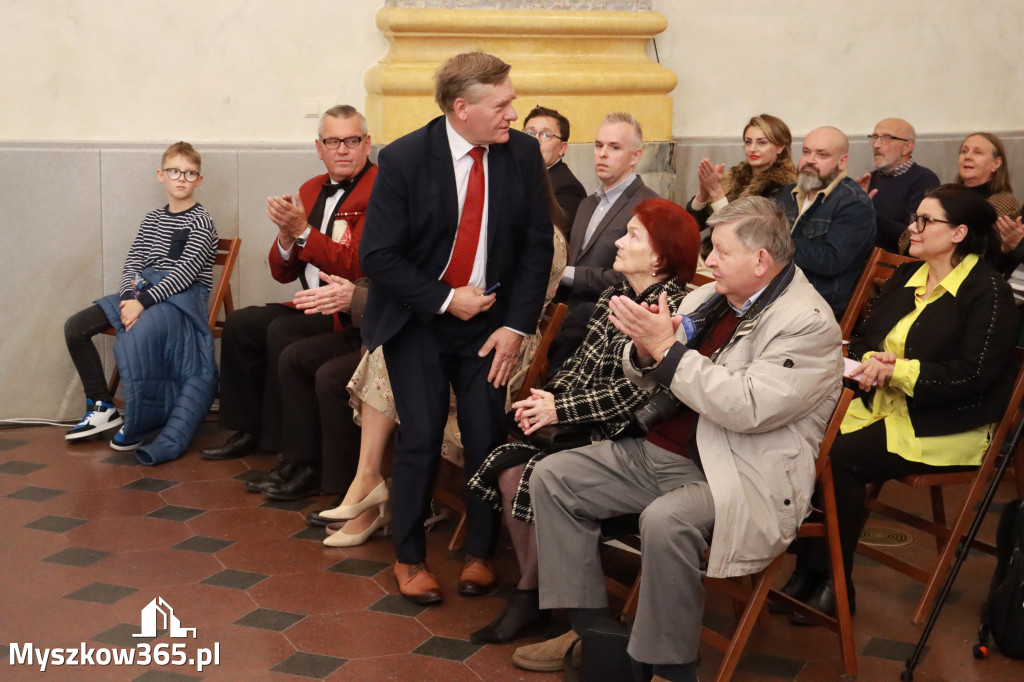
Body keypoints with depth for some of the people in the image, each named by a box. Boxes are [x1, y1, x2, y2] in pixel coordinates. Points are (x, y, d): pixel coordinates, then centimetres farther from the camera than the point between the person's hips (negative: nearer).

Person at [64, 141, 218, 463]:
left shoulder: (200, 221, -4)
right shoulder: (152, 219, 16)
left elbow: (186, 272, -16)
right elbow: (132, 262, 9)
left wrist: (144, 301, -24)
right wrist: (129, 298, -12)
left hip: (184, 296, -7)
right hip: (142, 292, 7)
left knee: (137, 334, -35)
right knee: (75, 327, -6)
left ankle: (139, 424, -18)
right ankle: (102, 407, 3)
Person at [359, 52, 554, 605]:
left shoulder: (522, 153, -6)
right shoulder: (403, 158, -14)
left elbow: (536, 245, 0)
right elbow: (376, 255, -12)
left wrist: (516, 325, -8)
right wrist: (445, 301, -15)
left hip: (490, 317, 2)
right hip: (417, 318, -2)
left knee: (487, 435, -3)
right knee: (421, 437, -5)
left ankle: (480, 554, 18)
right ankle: (409, 559, 15)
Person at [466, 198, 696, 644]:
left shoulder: (674, 309, -14)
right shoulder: (615, 297, 12)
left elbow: (633, 392, -19)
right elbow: (583, 363, 12)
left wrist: (560, 410, -17)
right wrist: (549, 398, -7)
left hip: (626, 437, -8)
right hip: (586, 425, 8)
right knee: (509, 467, -11)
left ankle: (529, 593, 1)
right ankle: (533, 589, 2)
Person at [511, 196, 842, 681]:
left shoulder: (808, 323, -14)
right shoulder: (707, 298, 10)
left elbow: (748, 407, -27)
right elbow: (647, 381, 15)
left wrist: (667, 349, -23)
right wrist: (645, 350, -9)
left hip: (736, 478, -9)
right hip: (658, 453, 9)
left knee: (666, 520, -36)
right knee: (552, 477, 2)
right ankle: (589, 630, 9)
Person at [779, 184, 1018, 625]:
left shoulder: (989, 294, -7)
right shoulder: (906, 277, 16)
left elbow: (973, 375, -16)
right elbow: (864, 338, 18)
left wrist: (895, 370, -18)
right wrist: (869, 361, -6)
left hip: (946, 427, -7)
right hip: (882, 404, 7)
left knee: (840, 457, -28)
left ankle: (836, 587, -14)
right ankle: (807, 572, -17)